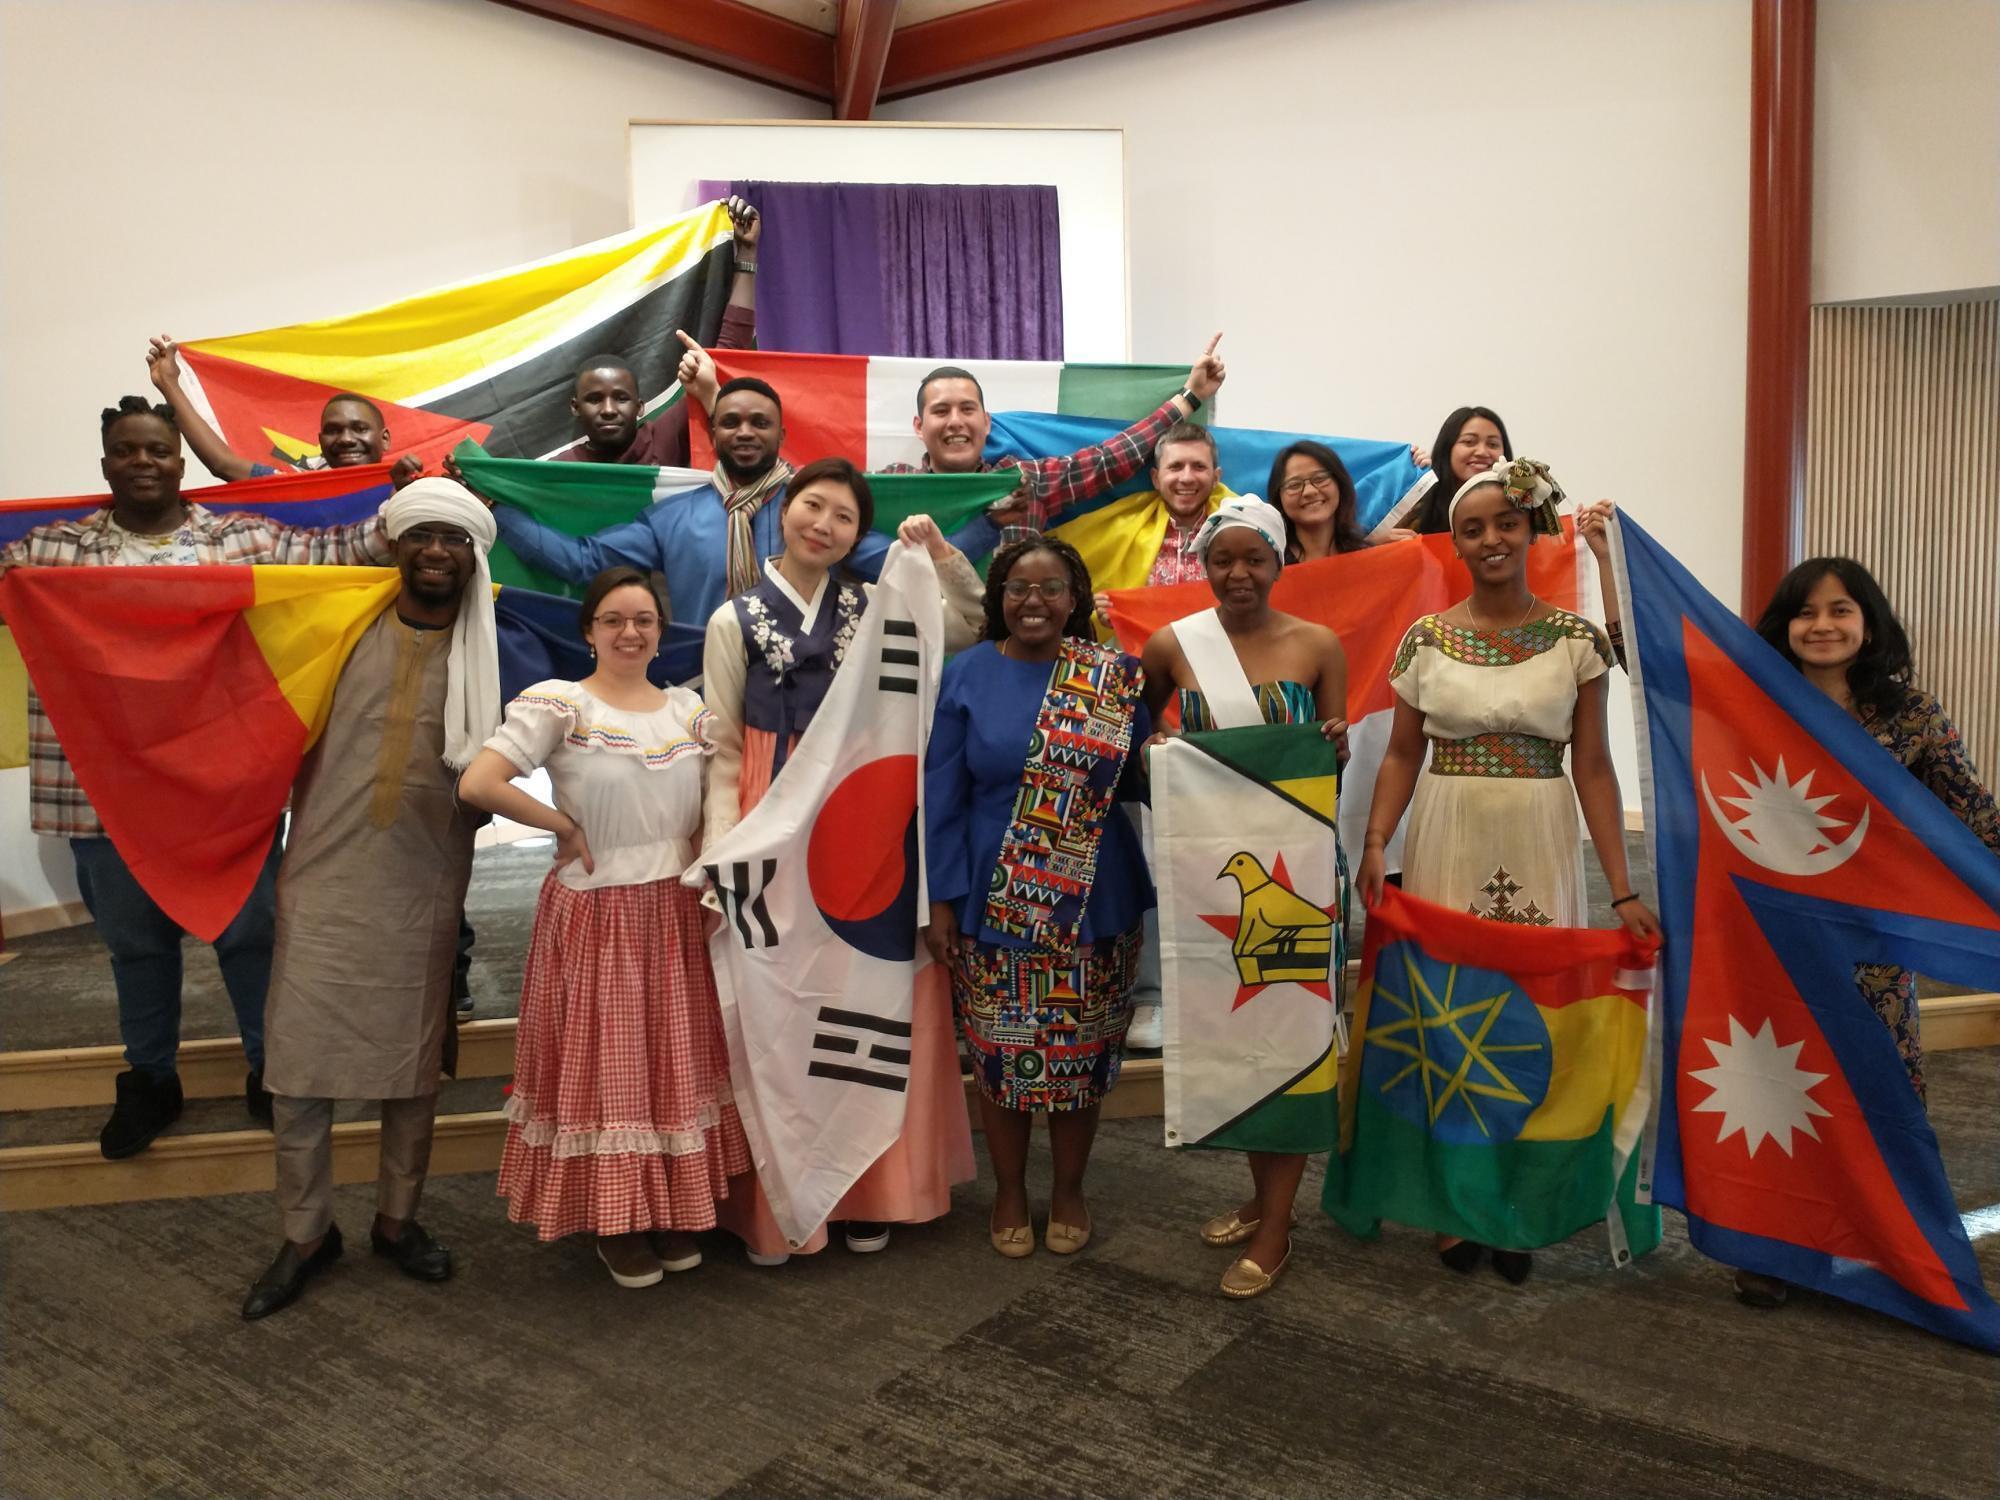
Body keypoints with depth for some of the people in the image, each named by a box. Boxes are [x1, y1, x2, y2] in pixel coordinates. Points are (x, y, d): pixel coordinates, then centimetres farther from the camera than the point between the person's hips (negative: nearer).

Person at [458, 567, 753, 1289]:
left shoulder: (688, 709, 6)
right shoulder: (557, 705, -9)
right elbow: (477, 784, -21)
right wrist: (564, 827, -13)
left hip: (675, 911, 5)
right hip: (594, 913, -4)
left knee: (676, 1059, 12)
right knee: (603, 1061, 5)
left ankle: (673, 1208, 28)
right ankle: (614, 1219, 22)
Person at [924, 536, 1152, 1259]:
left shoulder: (1116, 678, -1)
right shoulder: (967, 675, -3)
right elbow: (942, 797, -2)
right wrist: (941, 899, -6)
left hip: (1090, 903, 1)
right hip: (993, 903, -1)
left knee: (1081, 1054, 12)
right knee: (1002, 1055, 10)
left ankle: (1069, 1189, 34)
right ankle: (1009, 1193, 32)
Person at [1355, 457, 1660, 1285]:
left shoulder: (1575, 638, 1)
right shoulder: (1426, 638, 2)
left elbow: (1592, 766, 0)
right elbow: (1401, 754, 4)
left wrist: (1624, 891, -4)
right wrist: (1374, 845, -11)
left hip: (1540, 849, 0)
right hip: (1447, 843, 0)